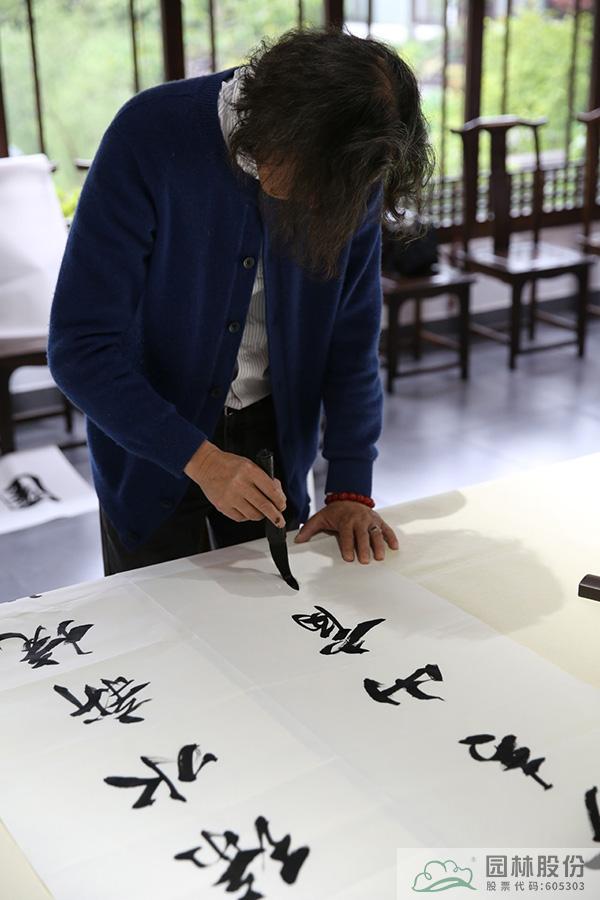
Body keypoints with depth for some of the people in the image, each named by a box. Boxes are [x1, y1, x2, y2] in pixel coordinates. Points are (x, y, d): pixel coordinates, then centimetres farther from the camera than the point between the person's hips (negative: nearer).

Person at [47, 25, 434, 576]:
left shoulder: (352, 168, -14)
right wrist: (200, 459, -29)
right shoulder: (151, 135, -24)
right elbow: (80, 347, -24)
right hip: (152, 442, -2)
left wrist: (351, 488, -11)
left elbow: (352, 342, -6)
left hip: (274, 435, 3)